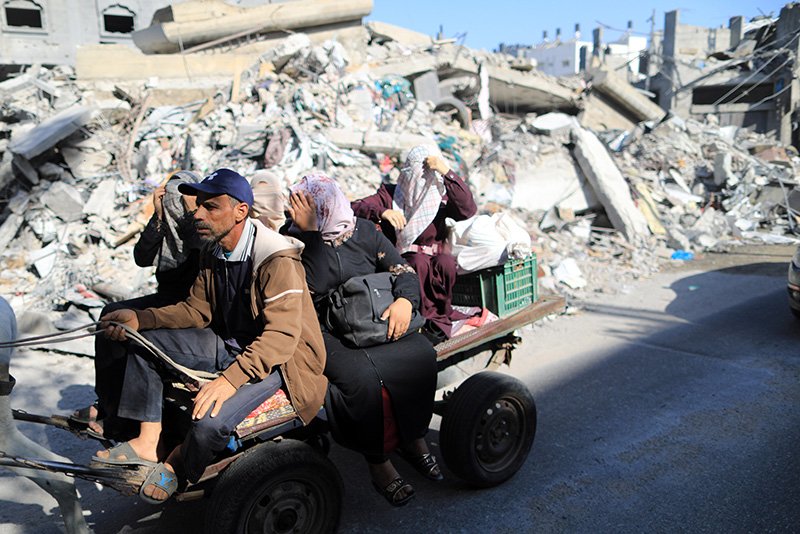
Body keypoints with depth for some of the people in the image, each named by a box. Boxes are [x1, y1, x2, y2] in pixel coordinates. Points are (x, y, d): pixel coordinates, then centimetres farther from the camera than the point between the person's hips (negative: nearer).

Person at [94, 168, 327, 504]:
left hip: (279, 357, -8)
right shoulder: (213, 252, 2)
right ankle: (147, 442, 1)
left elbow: (282, 335, -33)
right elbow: (197, 310, 8)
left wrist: (231, 378, -42)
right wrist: (140, 319, -5)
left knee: (210, 421, -30)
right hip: (228, 343, 9)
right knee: (143, 341, 3)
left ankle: (175, 466, 6)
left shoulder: (278, 261, -26)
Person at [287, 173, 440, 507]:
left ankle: (413, 439, 4)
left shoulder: (363, 230, 4)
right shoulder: (294, 240, -6)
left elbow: (403, 270, 4)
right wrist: (308, 233, -24)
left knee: (422, 354, -20)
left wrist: (405, 301, -16)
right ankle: (378, 464, -8)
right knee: (361, 377, -31)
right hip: (325, 332, -4)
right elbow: (312, 286, -22)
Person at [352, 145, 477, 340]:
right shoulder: (390, 194, 0)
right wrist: (382, 212, -33)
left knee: (446, 262, -31)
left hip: (436, 258, 1)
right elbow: (355, 207, -12)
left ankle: (441, 313, -12)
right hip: (402, 263, -1)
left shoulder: (440, 194, 2)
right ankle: (428, 317, -19)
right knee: (419, 262, -33)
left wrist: (446, 172, -24)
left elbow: (468, 210, -17)